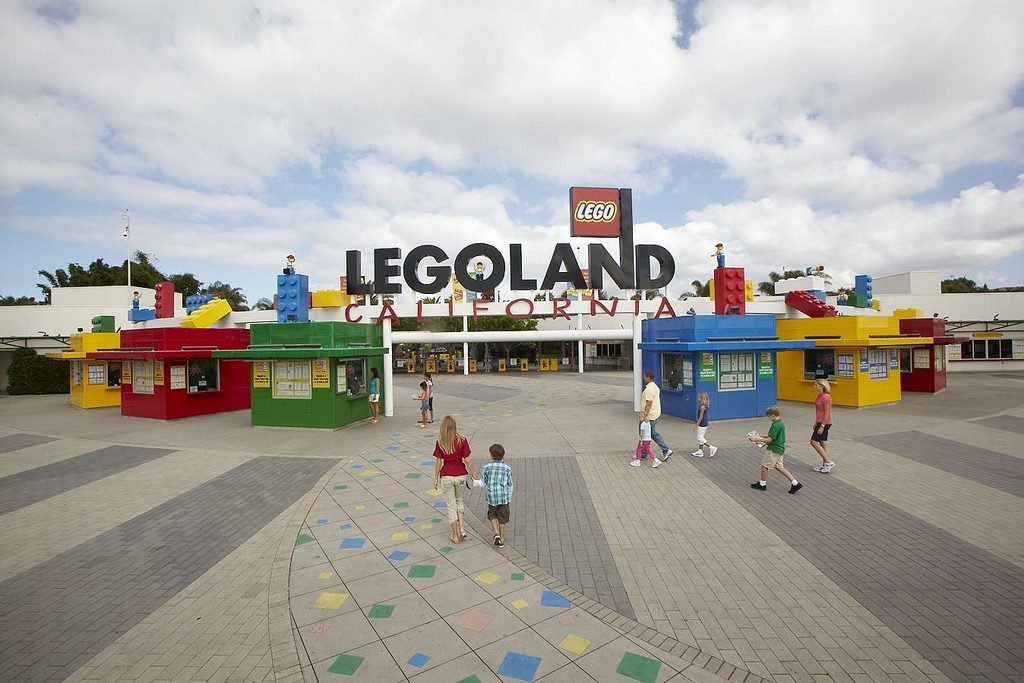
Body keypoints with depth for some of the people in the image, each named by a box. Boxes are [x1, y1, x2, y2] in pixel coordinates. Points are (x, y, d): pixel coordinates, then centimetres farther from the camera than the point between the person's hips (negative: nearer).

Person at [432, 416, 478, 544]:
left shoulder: (440, 443, -10)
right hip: (460, 475, 1)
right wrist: (473, 473, 4)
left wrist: (436, 478, 5)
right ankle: (462, 529, 15)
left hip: (446, 477, -1)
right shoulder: (462, 440, -10)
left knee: (451, 505, 13)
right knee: (459, 500, 25)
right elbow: (467, 459, -8)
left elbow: (438, 462, -6)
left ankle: (455, 535, 19)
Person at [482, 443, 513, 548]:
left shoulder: (487, 467, -4)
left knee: (492, 516, 20)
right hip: (504, 496, 1)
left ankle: (496, 533, 2)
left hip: (491, 497, -1)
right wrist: (510, 498, 17)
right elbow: (510, 485, 5)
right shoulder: (507, 468, -1)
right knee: (502, 518, 13)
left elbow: (484, 483, 5)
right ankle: (502, 539, 20)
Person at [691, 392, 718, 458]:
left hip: (702, 425, -10)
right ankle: (700, 451, 20)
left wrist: (696, 425, -16)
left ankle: (711, 448, 0)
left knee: (700, 438, -3)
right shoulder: (705, 406, 8)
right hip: (704, 424, 10)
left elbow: (701, 417, -20)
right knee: (700, 438, 14)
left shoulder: (702, 406, -20)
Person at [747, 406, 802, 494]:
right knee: (779, 467, 17)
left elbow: (769, 440, -22)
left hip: (773, 450, -10)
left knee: (764, 465, 5)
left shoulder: (776, 425, -24)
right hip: (779, 449, 10)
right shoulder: (781, 423, 8)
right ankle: (795, 483, 15)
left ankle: (762, 484, 19)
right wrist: (760, 437, 12)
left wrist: (757, 439, -15)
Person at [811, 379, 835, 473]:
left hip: (825, 423, -10)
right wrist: (816, 423, 19)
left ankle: (829, 462, -1)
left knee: (814, 442, -6)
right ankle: (825, 465, 18)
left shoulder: (825, 396, -19)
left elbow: (827, 413, -20)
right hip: (821, 422, 10)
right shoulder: (820, 395, 10)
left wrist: (822, 426, -20)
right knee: (823, 443, 12)